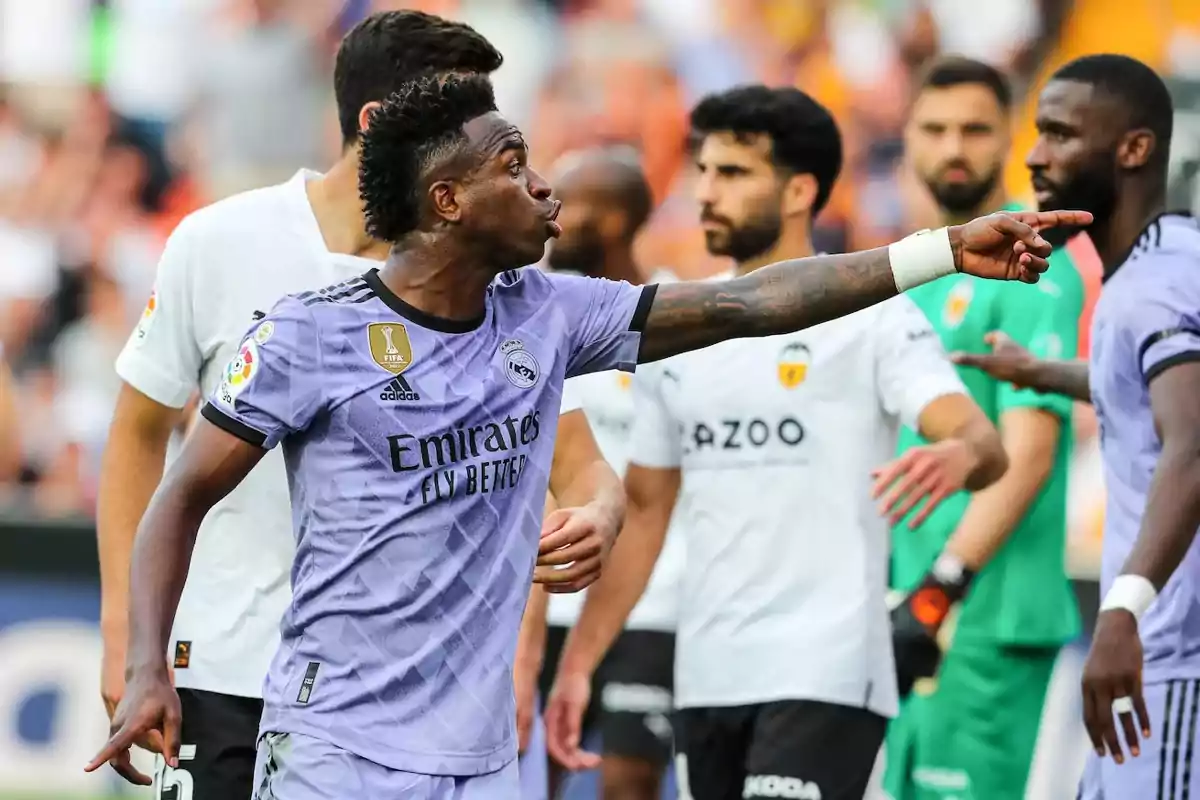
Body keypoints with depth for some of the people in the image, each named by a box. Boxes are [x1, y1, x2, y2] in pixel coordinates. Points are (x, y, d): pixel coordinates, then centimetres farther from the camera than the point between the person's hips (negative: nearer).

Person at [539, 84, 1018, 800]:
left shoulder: (872, 319, -6)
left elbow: (984, 443, -19)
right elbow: (646, 511, 19)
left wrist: (962, 454, -44)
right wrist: (578, 663, 13)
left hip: (823, 679, -6)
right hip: (706, 682, 7)